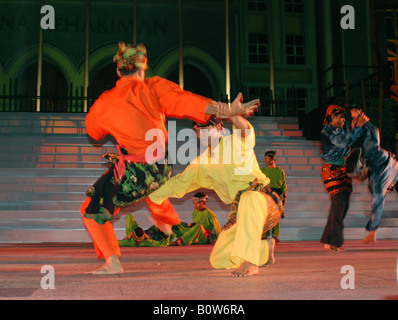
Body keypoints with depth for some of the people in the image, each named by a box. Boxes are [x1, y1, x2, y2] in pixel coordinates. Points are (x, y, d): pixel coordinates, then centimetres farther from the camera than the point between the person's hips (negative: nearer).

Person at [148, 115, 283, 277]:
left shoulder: (236, 141, -3)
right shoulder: (202, 162, 14)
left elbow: (244, 127, -28)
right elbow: (179, 182, 22)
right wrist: (150, 197, 21)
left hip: (262, 202, -6)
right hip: (240, 213, 7)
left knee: (249, 199, -43)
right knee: (217, 261, 0)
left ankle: (250, 263, -43)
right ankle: (265, 247, 19)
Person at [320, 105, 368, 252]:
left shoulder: (341, 130, 19)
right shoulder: (327, 131, -8)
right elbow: (343, 143, -22)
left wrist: (355, 127, 5)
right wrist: (358, 126, -19)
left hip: (343, 169, 8)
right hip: (332, 170, -8)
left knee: (344, 204, 4)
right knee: (338, 202, -15)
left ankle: (329, 240, 12)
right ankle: (332, 242, -10)